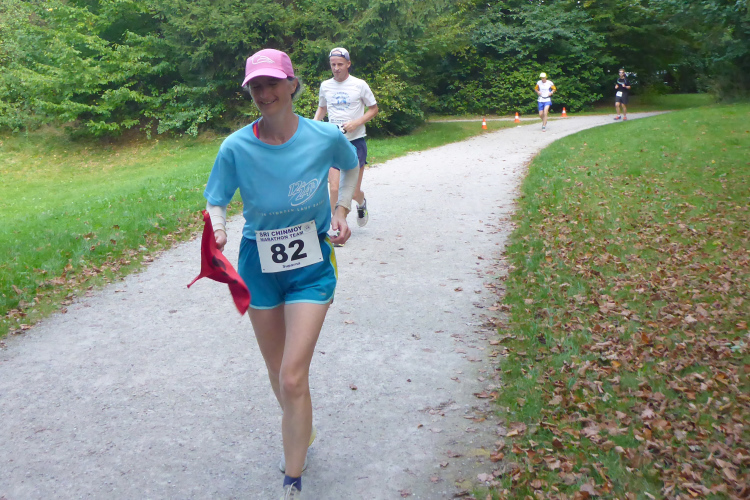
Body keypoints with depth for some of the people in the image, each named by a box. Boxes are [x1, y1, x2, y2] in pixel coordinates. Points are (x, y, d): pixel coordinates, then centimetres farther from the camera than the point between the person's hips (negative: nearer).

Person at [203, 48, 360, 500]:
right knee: (279, 373, 18)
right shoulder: (236, 147, -14)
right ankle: (301, 433, 49)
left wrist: (343, 208, -5)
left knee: (293, 378, -10)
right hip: (259, 263, 2)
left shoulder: (326, 137, -13)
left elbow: (352, 166, 9)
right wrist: (217, 230, -28)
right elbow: (216, 203, -5)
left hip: (311, 265, -2)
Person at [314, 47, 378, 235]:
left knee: (354, 192, 3)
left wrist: (356, 123, -13)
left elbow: (373, 109, 3)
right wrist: (314, 122, 1)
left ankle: (361, 204, 40)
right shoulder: (325, 86, 6)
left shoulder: (359, 85, -3)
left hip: (356, 141, -2)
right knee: (335, 189, -11)